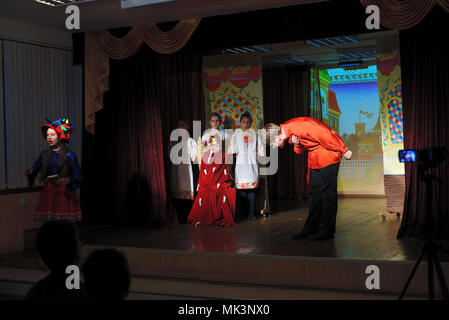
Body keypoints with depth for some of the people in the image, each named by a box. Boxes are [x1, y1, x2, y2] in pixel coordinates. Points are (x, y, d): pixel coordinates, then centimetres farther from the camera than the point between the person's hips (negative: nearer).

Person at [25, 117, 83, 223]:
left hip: (64, 193, -3)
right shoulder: (44, 154, 10)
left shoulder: (69, 155, -4)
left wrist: (67, 180, -25)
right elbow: (35, 169, 6)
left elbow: (78, 175, -8)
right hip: (48, 192, 4)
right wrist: (29, 172, -16)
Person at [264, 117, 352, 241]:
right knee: (313, 193, 10)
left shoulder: (297, 127, -28)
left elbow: (325, 135, -26)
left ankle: (327, 231, -1)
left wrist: (344, 151, -18)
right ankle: (311, 228, 15)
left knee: (327, 194, -7)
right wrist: (297, 145, -13)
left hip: (328, 156, -9)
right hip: (315, 158, 9)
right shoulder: (287, 131, 1)